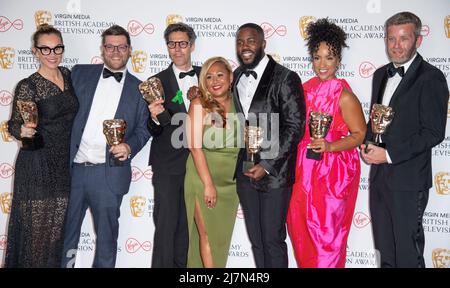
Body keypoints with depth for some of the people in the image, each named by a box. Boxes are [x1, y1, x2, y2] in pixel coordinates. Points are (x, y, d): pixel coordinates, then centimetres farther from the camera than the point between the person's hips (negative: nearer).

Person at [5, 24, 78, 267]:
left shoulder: (68, 75, 4)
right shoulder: (27, 87, -11)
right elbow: (13, 124, -4)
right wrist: (23, 131, -25)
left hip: (64, 163, 5)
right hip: (37, 166, -5)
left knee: (58, 228, 13)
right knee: (36, 227, 2)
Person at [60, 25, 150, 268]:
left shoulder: (138, 88, 7)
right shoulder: (80, 74, 8)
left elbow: (143, 128, 8)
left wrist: (129, 147, -11)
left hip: (109, 173, -1)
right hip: (73, 168, 1)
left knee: (106, 236, 10)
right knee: (65, 232, 12)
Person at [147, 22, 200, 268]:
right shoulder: (157, 82, -3)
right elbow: (153, 132, -5)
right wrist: (155, 118, -27)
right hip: (168, 165, -3)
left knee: (186, 224, 13)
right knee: (166, 225, -2)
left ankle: (181, 265, 27)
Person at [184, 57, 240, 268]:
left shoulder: (237, 104, 4)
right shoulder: (199, 104, -6)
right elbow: (195, 147, -12)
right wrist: (208, 184, -16)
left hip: (230, 180, 4)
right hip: (203, 178, -4)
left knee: (224, 235, 10)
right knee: (208, 235, 0)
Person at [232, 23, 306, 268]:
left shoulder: (286, 79, -9)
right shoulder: (236, 77, 10)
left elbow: (295, 128, -12)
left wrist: (267, 165, -15)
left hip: (274, 172, -5)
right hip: (246, 171, 6)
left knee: (272, 239, 2)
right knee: (255, 238, 14)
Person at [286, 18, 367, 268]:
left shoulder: (345, 96, -12)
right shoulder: (306, 89, 5)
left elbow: (360, 134, -10)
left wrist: (330, 146, -23)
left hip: (334, 171, -5)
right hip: (305, 170, 6)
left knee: (326, 232, 4)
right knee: (300, 226, 13)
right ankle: (307, 264, 32)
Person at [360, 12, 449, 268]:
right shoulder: (381, 74, 12)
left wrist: (389, 155, -18)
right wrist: (367, 144, 0)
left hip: (408, 180, -7)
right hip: (379, 176, 7)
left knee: (408, 252, 4)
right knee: (385, 249, 18)